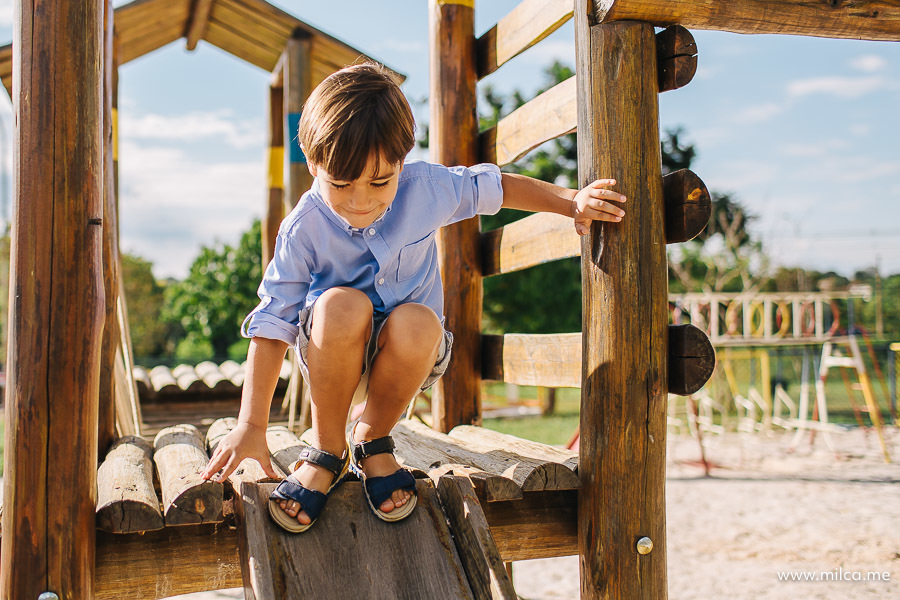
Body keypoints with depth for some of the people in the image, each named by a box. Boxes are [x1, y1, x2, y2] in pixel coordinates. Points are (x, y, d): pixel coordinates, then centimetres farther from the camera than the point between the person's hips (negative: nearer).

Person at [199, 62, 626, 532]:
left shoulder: (424, 189, -13)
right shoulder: (303, 230, -18)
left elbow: (496, 187, 4)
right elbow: (272, 323, -17)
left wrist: (572, 203, -4)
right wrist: (251, 426, -20)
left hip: (409, 353, 1)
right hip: (331, 351, -1)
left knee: (416, 322, -36)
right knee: (341, 305, -37)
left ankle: (373, 439, -7)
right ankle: (327, 449, -14)